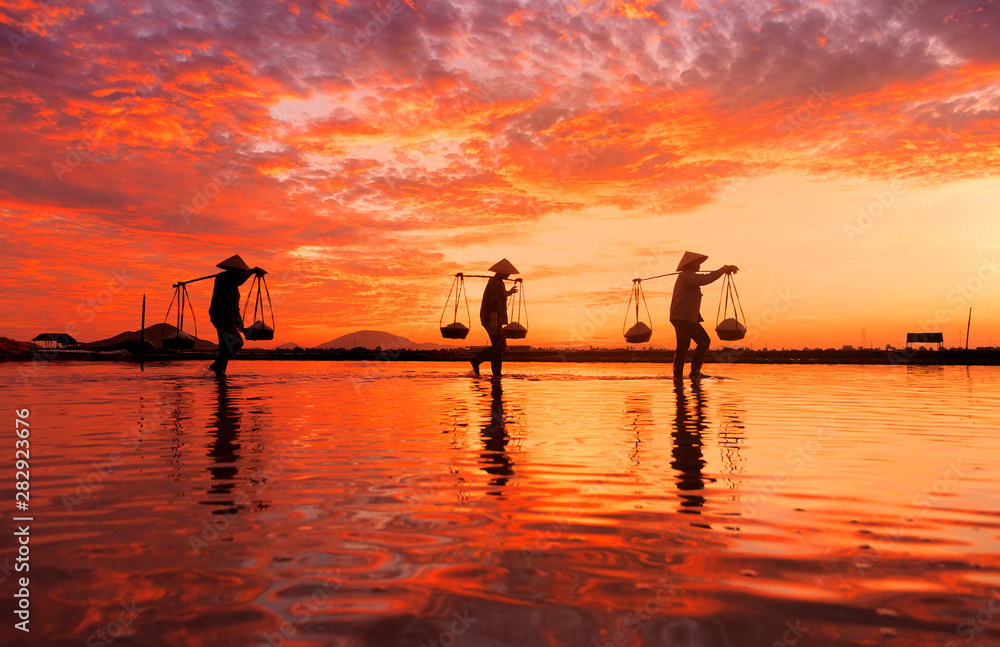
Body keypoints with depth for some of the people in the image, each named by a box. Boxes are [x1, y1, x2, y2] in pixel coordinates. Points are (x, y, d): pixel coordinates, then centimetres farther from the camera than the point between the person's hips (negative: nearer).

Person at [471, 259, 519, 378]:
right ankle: (496, 374, 0)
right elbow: (493, 303, -24)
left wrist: (508, 293, 46)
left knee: (500, 347, 13)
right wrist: (493, 321, -29)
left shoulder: (493, 281, 16)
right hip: (493, 320, -10)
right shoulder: (497, 284, -16)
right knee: (499, 347, -4)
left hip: (491, 320, 10)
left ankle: (476, 360, 13)